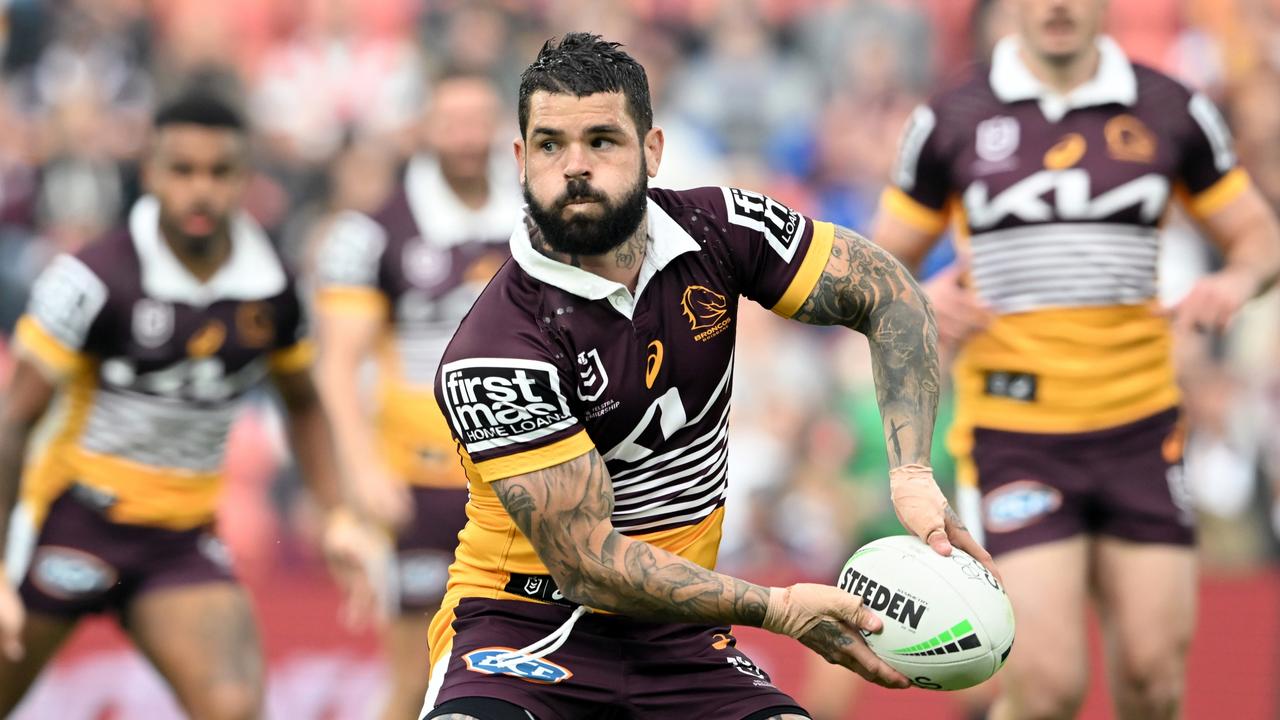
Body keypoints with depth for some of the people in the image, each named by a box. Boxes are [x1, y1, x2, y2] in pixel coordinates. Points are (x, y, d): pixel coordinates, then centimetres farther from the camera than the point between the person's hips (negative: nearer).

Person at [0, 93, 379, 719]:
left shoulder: (270, 289, -2)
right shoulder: (93, 279, -17)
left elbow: (302, 404, 18)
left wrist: (337, 514, 5)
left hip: (185, 543, 3)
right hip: (74, 520, -3)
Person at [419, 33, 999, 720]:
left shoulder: (714, 228, -5)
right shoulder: (490, 356, -20)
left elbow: (887, 293, 5)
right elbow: (586, 561, -21)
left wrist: (912, 474, -10)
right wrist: (777, 609, -28)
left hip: (677, 634, 5)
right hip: (524, 616, -5)